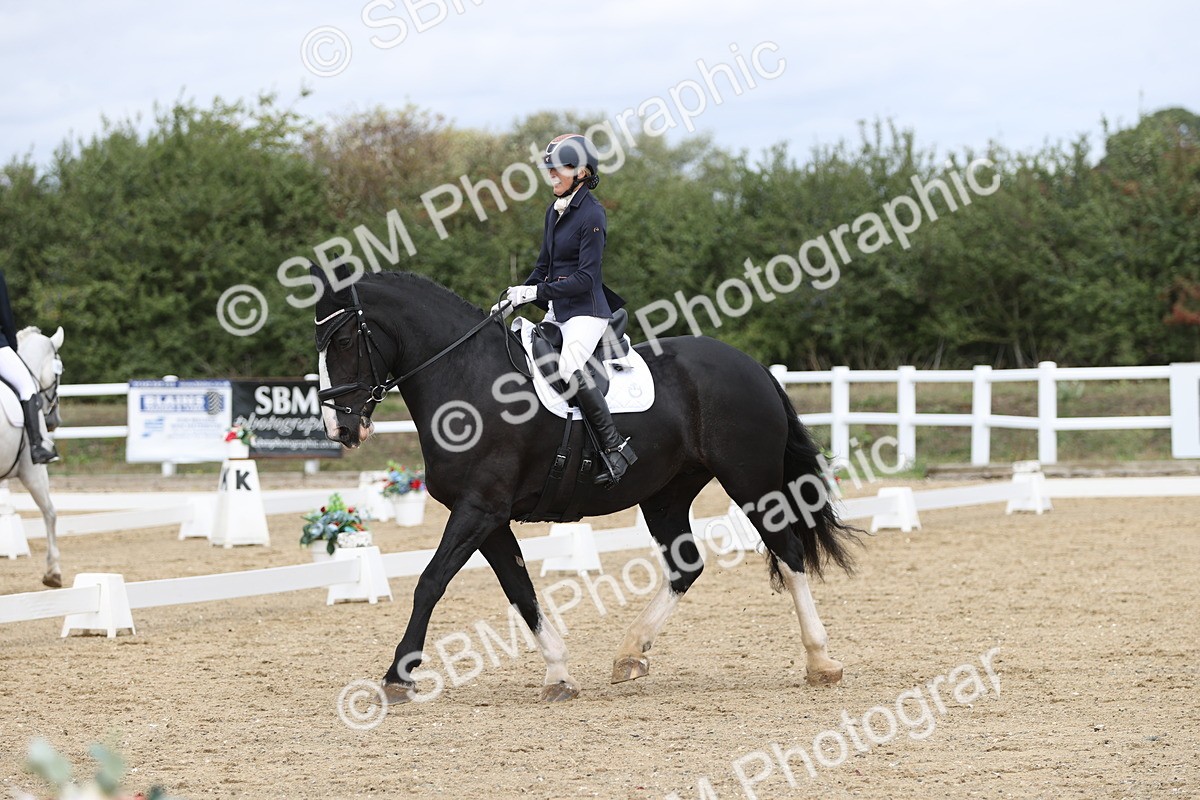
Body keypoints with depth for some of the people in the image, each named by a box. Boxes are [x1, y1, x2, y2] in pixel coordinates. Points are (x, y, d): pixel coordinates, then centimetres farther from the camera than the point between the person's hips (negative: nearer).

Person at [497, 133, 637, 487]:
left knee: (570, 368, -31)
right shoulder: (555, 211, 13)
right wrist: (518, 296, 8)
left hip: (586, 311, -10)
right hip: (557, 311, 10)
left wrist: (537, 292, -20)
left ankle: (615, 447, -27)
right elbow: (544, 265, 21)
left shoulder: (591, 215, -14)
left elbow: (586, 277, -19)